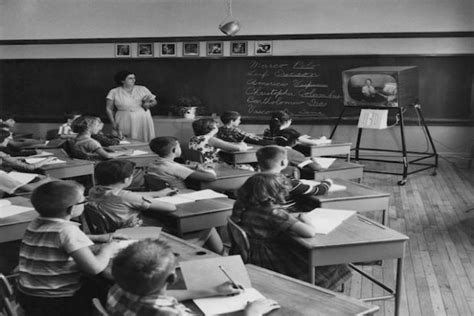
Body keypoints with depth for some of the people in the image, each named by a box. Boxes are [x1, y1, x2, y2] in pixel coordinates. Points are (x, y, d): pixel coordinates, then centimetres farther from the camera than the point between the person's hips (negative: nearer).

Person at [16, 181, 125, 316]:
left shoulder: (35, 224, 2)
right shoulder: (67, 230, -23)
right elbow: (95, 268, -28)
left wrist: (98, 238, 17)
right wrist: (106, 250, -8)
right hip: (56, 304, -8)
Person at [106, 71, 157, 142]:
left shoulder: (142, 89, 8)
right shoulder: (114, 92, 4)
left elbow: (154, 102, 12)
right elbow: (109, 109, 5)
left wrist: (148, 105, -9)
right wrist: (113, 123, -4)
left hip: (143, 120, 2)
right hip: (125, 122, -1)